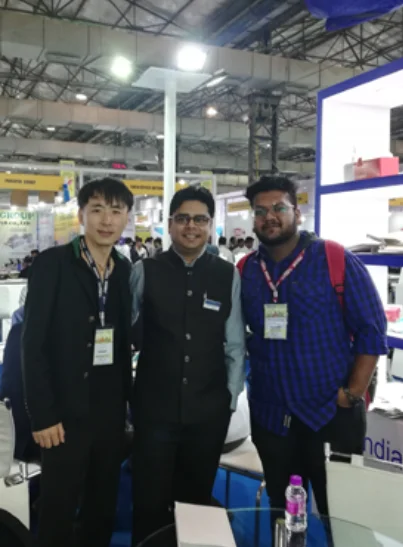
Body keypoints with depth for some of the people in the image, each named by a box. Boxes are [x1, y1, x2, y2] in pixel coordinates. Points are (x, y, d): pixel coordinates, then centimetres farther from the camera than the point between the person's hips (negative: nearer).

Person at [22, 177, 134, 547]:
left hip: (111, 411, 5)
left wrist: (130, 398, 6)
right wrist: (42, 414, -14)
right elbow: (33, 343, -12)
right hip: (67, 411, -4)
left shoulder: (126, 270, 5)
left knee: (103, 509, 17)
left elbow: (126, 339, 8)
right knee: (58, 510, 9)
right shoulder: (52, 264, -10)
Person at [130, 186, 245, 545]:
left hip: (209, 410, 1)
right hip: (154, 407, -1)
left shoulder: (228, 276, -1)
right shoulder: (146, 272, -4)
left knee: (197, 500, 17)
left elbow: (235, 344, 2)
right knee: (149, 502, 11)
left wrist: (231, 397, 1)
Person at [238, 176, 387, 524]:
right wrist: (249, 375, 2)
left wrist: (353, 394, -11)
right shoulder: (245, 270, 3)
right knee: (281, 512, 19)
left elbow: (372, 331, -9)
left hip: (331, 414, -3)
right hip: (270, 415, 4)